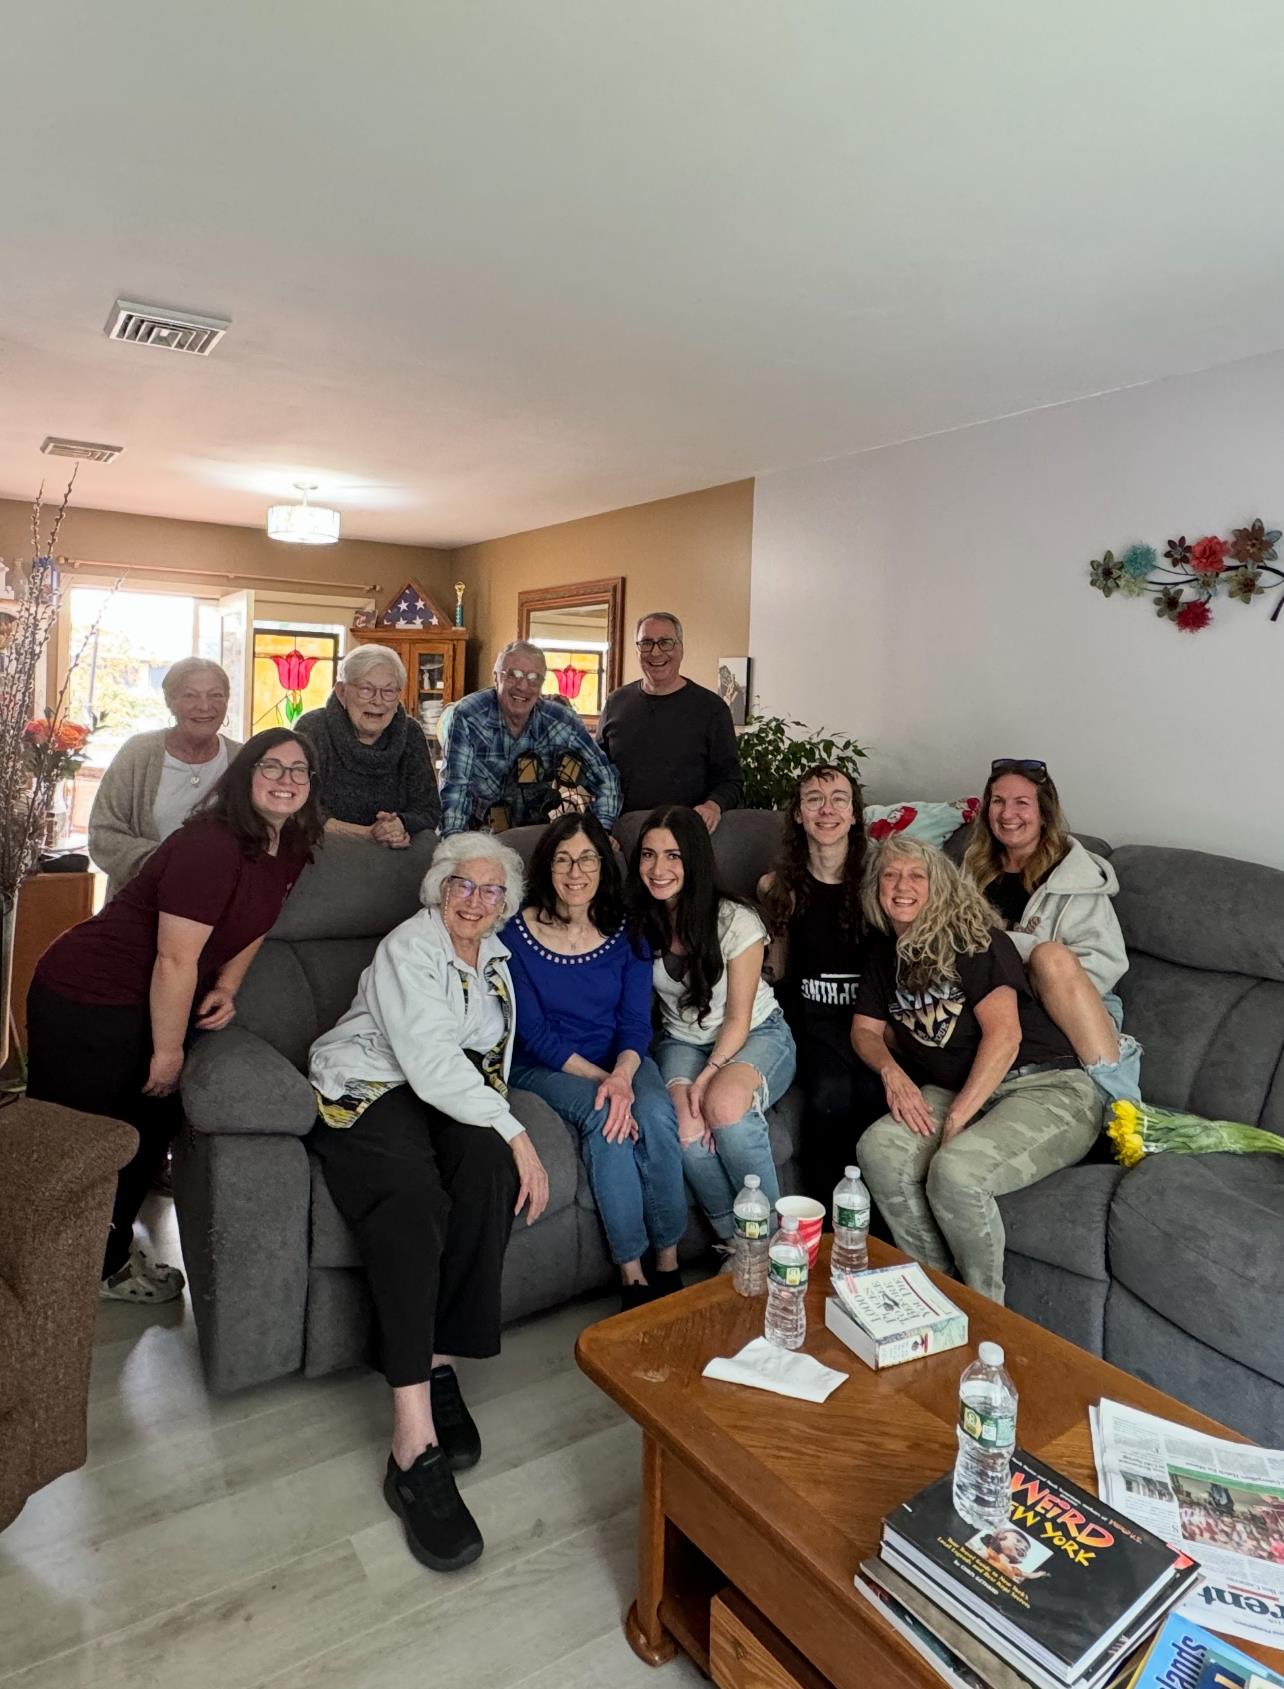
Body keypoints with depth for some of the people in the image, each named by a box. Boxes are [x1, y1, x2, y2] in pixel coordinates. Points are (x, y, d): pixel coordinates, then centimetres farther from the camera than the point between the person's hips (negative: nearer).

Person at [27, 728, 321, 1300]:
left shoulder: (290, 851, 0)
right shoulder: (209, 845, -28)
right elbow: (176, 960, -25)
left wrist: (227, 987, -1)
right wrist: (168, 1050, -17)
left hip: (149, 1006, 9)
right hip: (84, 1002, -9)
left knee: (149, 1133, 18)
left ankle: (111, 1262, 38)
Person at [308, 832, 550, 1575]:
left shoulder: (496, 957, 14)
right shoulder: (409, 948, -10)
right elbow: (432, 1064, -22)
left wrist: (503, 1131, 6)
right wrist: (517, 1134, -23)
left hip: (454, 1099, 6)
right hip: (369, 1090, -6)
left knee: (490, 1165, -28)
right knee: (412, 1197, -34)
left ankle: (441, 1361, -19)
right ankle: (415, 1443, -36)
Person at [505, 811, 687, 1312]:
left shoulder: (626, 932, 0)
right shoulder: (517, 935, -9)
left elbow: (636, 1022, -4)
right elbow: (533, 1032, -10)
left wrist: (622, 1074, -25)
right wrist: (599, 1079, -21)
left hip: (619, 1059, 3)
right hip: (545, 1065, -2)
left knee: (657, 1113, -28)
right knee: (603, 1118, -31)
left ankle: (668, 1262, -11)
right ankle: (631, 1272, -17)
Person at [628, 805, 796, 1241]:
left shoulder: (735, 921, -16)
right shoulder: (639, 923, -6)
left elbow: (739, 1017, -11)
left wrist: (708, 1076, -24)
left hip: (757, 1035, -3)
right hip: (683, 1041, 3)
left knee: (724, 1104, -35)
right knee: (687, 1127, -30)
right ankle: (736, 1239, -7)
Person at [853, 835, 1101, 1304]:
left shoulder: (971, 939, -8)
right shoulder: (884, 955, 14)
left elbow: (1003, 1033, -17)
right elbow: (866, 1029, 16)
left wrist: (955, 1121, -20)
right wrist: (891, 1071, -8)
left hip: (1046, 1087, -6)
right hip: (955, 1090, 6)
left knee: (955, 1170, -33)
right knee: (877, 1148, -24)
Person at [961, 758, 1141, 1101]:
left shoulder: (1073, 874, 0)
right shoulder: (976, 869, 13)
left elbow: (1107, 963, -8)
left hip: (1075, 1021, -3)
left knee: (1050, 955, -36)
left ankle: (1117, 1095, -28)